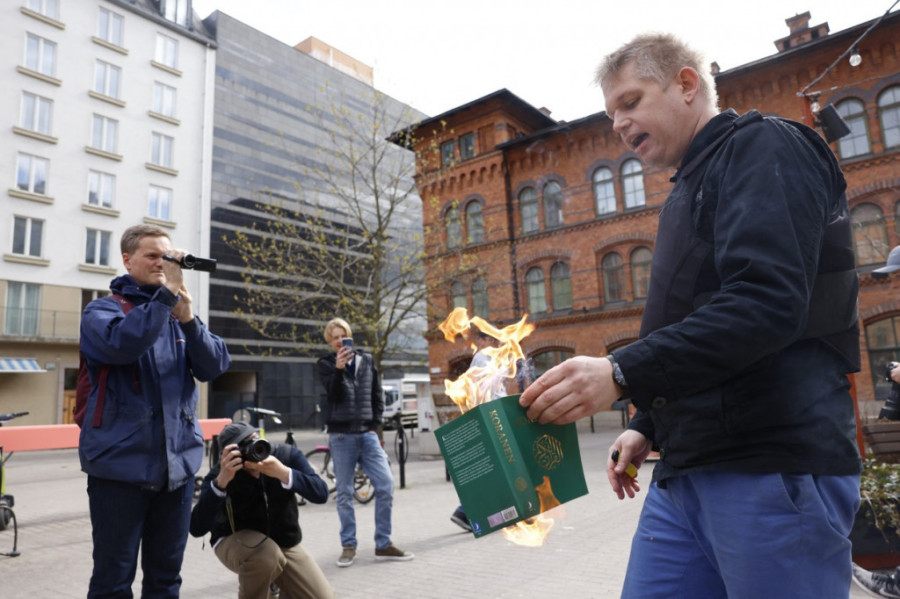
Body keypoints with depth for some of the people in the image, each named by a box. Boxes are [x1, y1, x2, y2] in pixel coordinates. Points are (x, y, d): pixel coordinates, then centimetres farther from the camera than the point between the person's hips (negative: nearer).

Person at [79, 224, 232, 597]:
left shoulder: (180, 314, 12)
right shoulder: (102, 310, 0)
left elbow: (215, 366, -2)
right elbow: (123, 344, -23)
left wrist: (188, 318, -15)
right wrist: (168, 291, -22)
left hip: (178, 463, 4)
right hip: (121, 463, -4)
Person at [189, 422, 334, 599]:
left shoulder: (286, 454, -20)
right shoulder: (219, 474, -24)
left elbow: (321, 493, -29)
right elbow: (197, 528, -35)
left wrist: (283, 473, -43)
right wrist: (221, 481, -47)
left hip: (285, 542, 3)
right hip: (235, 542, -3)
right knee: (266, 555, -38)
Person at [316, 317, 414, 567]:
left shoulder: (367, 360, 12)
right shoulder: (326, 364, 5)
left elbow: (377, 396, 14)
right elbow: (333, 393, -12)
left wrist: (375, 426, 5)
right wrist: (338, 369, -28)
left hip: (367, 433, 2)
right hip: (341, 436, -2)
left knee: (386, 485, -5)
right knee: (344, 493, 3)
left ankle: (383, 545, 7)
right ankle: (348, 545, 17)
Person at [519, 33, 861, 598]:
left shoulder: (764, 146, -4)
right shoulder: (690, 189, 23)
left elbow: (767, 302, -21)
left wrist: (622, 373, -27)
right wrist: (648, 425, 16)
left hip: (774, 468, -8)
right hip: (684, 470, 8)